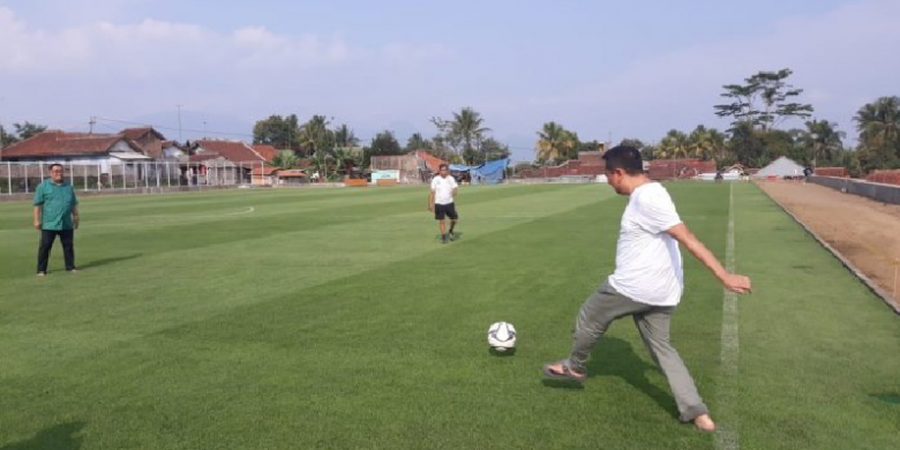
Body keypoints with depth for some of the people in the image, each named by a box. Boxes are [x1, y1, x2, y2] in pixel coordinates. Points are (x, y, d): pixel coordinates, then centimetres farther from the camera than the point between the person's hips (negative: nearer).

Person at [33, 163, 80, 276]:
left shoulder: (68, 186, 13)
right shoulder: (43, 186, 0)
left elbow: (74, 204, 19)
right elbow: (38, 204, -3)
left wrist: (76, 217, 16)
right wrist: (37, 220, -7)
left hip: (67, 224, 4)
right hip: (49, 224, -4)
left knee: (69, 246, 7)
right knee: (45, 246, -1)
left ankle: (70, 267, 17)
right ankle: (41, 270, 6)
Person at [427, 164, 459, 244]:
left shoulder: (451, 179, 0)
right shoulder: (435, 179, -3)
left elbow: (455, 188, -6)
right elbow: (432, 192, 0)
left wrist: (454, 192, -25)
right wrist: (430, 204, -2)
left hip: (449, 203, 1)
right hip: (439, 204, -1)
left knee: (454, 219, 3)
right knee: (442, 221, 1)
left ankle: (451, 231, 32)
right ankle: (443, 237, 11)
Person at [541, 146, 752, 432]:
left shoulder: (647, 198, -20)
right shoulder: (648, 194, 11)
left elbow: (688, 239, -25)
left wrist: (725, 277, -27)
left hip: (633, 287, -10)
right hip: (658, 292, 10)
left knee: (589, 317, 14)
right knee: (661, 348, 16)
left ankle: (574, 367, 37)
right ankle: (697, 412, 12)